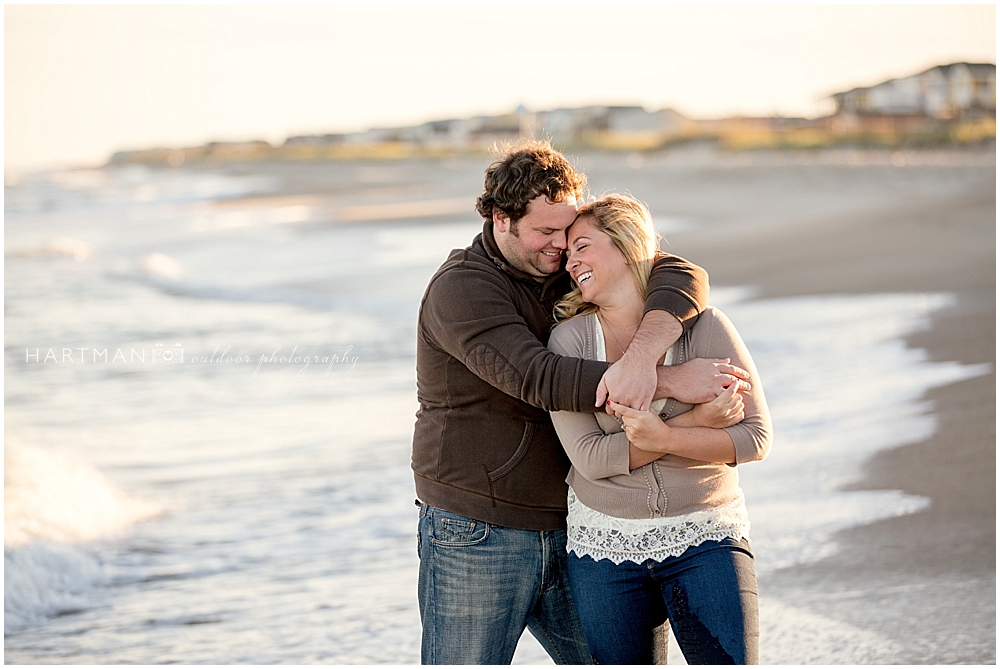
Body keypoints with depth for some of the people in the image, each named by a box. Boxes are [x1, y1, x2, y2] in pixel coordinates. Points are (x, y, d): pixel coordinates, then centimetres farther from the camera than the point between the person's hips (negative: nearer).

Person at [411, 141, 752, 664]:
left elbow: (682, 276, -9)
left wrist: (641, 355, -31)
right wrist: (670, 381, -30)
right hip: (477, 537, -6)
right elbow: (540, 379, -26)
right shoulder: (461, 288, -12)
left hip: (565, 532, 6)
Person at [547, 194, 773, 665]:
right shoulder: (569, 340, -3)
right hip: (604, 545, 2)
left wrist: (662, 437, -22)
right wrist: (694, 422, -17)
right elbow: (591, 457, -12)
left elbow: (756, 437, -9)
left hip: (705, 541, -1)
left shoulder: (702, 326, -5)